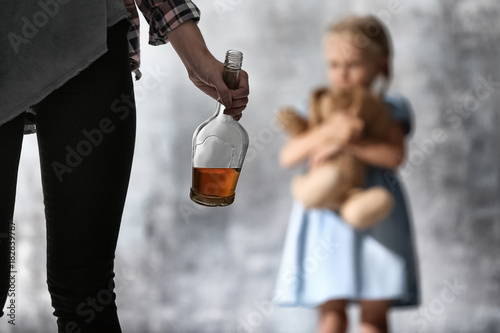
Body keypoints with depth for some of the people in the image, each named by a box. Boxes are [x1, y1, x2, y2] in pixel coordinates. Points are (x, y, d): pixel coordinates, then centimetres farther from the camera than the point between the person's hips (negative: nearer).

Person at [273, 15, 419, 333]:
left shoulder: (389, 110, 4)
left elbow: (395, 155, -14)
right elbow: (288, 155, -6)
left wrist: (345, 145, -24)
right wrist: (330, 128, -21)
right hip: (327, 218, 2)